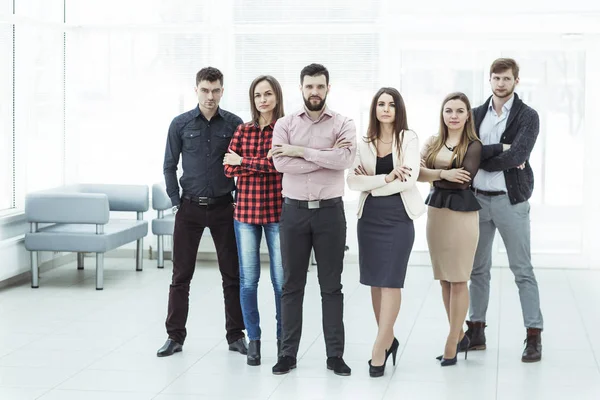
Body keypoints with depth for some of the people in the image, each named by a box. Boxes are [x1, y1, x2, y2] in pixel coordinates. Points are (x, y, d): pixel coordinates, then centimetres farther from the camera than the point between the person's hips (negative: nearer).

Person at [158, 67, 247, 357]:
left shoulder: (233, 124, -1)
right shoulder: (181, 124, 0)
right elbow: (169, 166, 5)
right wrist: (176, 201, 0)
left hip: (223, 206, 0)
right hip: (190, 207, 0)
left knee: (232, 274, 5)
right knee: (181, 275, 4)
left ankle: (236, 334, 15)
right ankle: (175, 336, 13)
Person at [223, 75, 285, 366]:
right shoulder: (243, 130, 9)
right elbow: (229, 168, -1)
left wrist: (244, 161, -8)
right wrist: (267, 165, -12)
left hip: (277, 211, -3)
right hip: (246, 210, 3)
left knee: (281, 280, 1)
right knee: (248, 279, 5)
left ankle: (283, 340, 13)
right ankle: (253, 339, 16)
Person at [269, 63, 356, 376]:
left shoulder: (343, 124, 2)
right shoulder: (284, 124, 4)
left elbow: (345, 159, -17)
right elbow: (281, 163, -12)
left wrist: (302, 151, -13)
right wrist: (326, 156, -13)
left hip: (330, 210, -1)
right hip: (294, 210, 1)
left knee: (331, 286, 6)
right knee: (292, 285, 7)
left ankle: (335, 354, 13)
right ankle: (288, 353, 15)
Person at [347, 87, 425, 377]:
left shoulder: (408, 139, 1)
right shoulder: (364, 144, 9)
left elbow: (409, 178, -12)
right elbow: (353, 181, -4)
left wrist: (371, 183, -7)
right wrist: (386, 178, -15)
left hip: (398, 217, -4)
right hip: (370, 217, 4)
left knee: (390, 282, -5)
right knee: (375, 282, 7)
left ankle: (379, 349, -4)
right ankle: (388, 339, 21)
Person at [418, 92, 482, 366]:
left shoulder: (473, 146, -5)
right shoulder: (433, 143, 10)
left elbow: (463, 181, -17)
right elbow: (417, 172, -3)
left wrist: (430, 173, -12)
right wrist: (444, 174, -19)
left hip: (462, 214, -5)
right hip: (435, 211, 5)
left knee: (458, 280, -2)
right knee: (444, 279, 10)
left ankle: (451, 344, 3)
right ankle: (459, 334, 24)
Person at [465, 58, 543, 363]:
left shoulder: (527, 116, -3)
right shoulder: (476, 114, 9)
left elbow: (517, 156, -17)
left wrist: (481, 157, -11)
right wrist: (500, 149, -16)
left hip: (510, 200, -4)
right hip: (477, 198, 4)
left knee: (522, 270, -1)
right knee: (478, 268, 12)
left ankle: (534, 335, 2)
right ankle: (476, 330, 21)